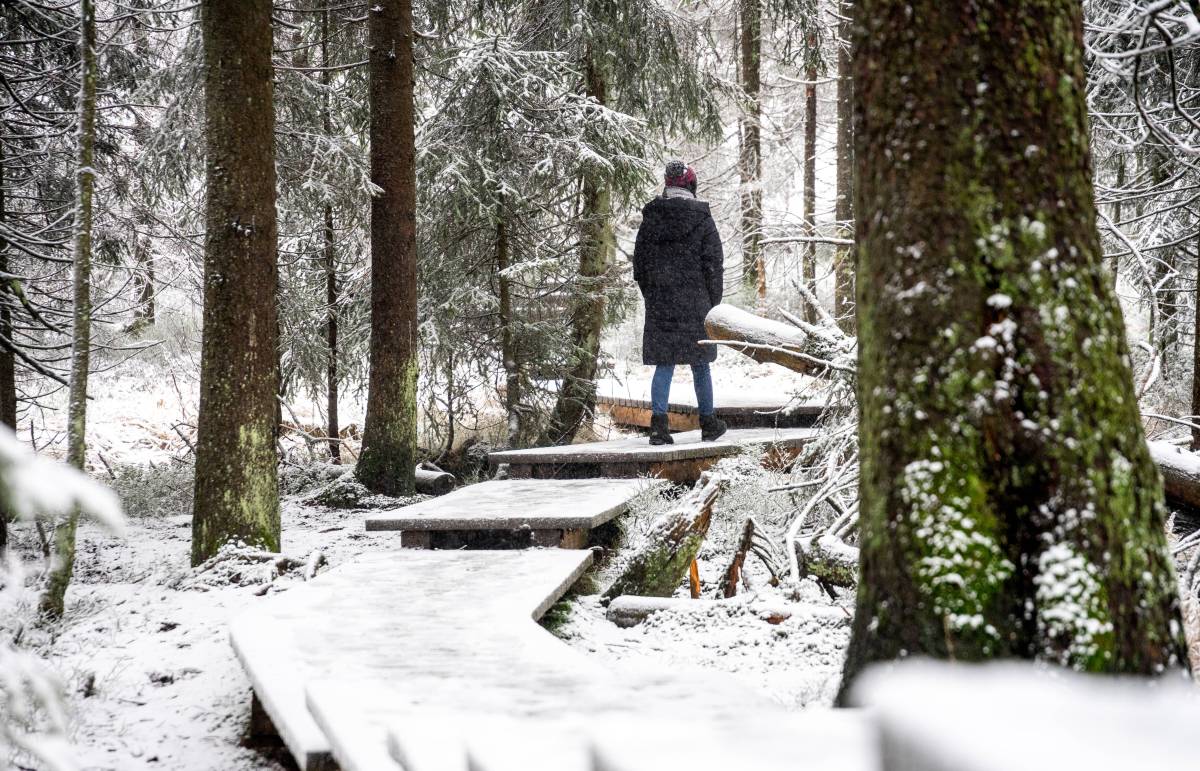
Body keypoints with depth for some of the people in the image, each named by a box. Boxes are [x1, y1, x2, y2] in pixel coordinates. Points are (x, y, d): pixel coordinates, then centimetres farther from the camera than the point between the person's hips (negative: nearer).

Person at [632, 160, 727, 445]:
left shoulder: (650, 218, 5)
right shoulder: (702, 219, -4)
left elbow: (639, 263, 10)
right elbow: (714, 264, -3)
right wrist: (713, 303, 5)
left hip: (659, 304, 2)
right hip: (695, 303, -2)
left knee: (664, 364, 3)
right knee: (700, 363, 9)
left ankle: (658, 423, -9)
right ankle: (708, 424, 18)